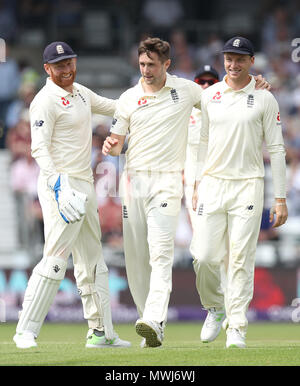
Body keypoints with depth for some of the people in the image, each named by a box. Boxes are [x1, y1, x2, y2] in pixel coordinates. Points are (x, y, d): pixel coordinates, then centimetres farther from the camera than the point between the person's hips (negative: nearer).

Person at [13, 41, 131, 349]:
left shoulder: (81, 93, 15)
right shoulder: (46, 101, -11)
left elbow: (112, 107, 31)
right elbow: (39, 148, -20)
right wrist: (58, 185, -33)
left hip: (85, 185, 9)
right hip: (60, 186, -9)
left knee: (92, 260, 12)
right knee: (56, 258, -16)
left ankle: (100, 332, 19)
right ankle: (26, 331, -15)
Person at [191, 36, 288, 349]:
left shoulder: (264, 99, 2)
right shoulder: (209, 95, 9)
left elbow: (276, 150, 2)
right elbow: (202, 143, 15)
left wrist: (280, 199, -3)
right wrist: (196, 187, 9)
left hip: (248, 185, -2)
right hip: (212, 183, 2)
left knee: (241, 259, -6)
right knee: (204, 256, -5)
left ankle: (237, 328, -1)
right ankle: (215, 308, 21)